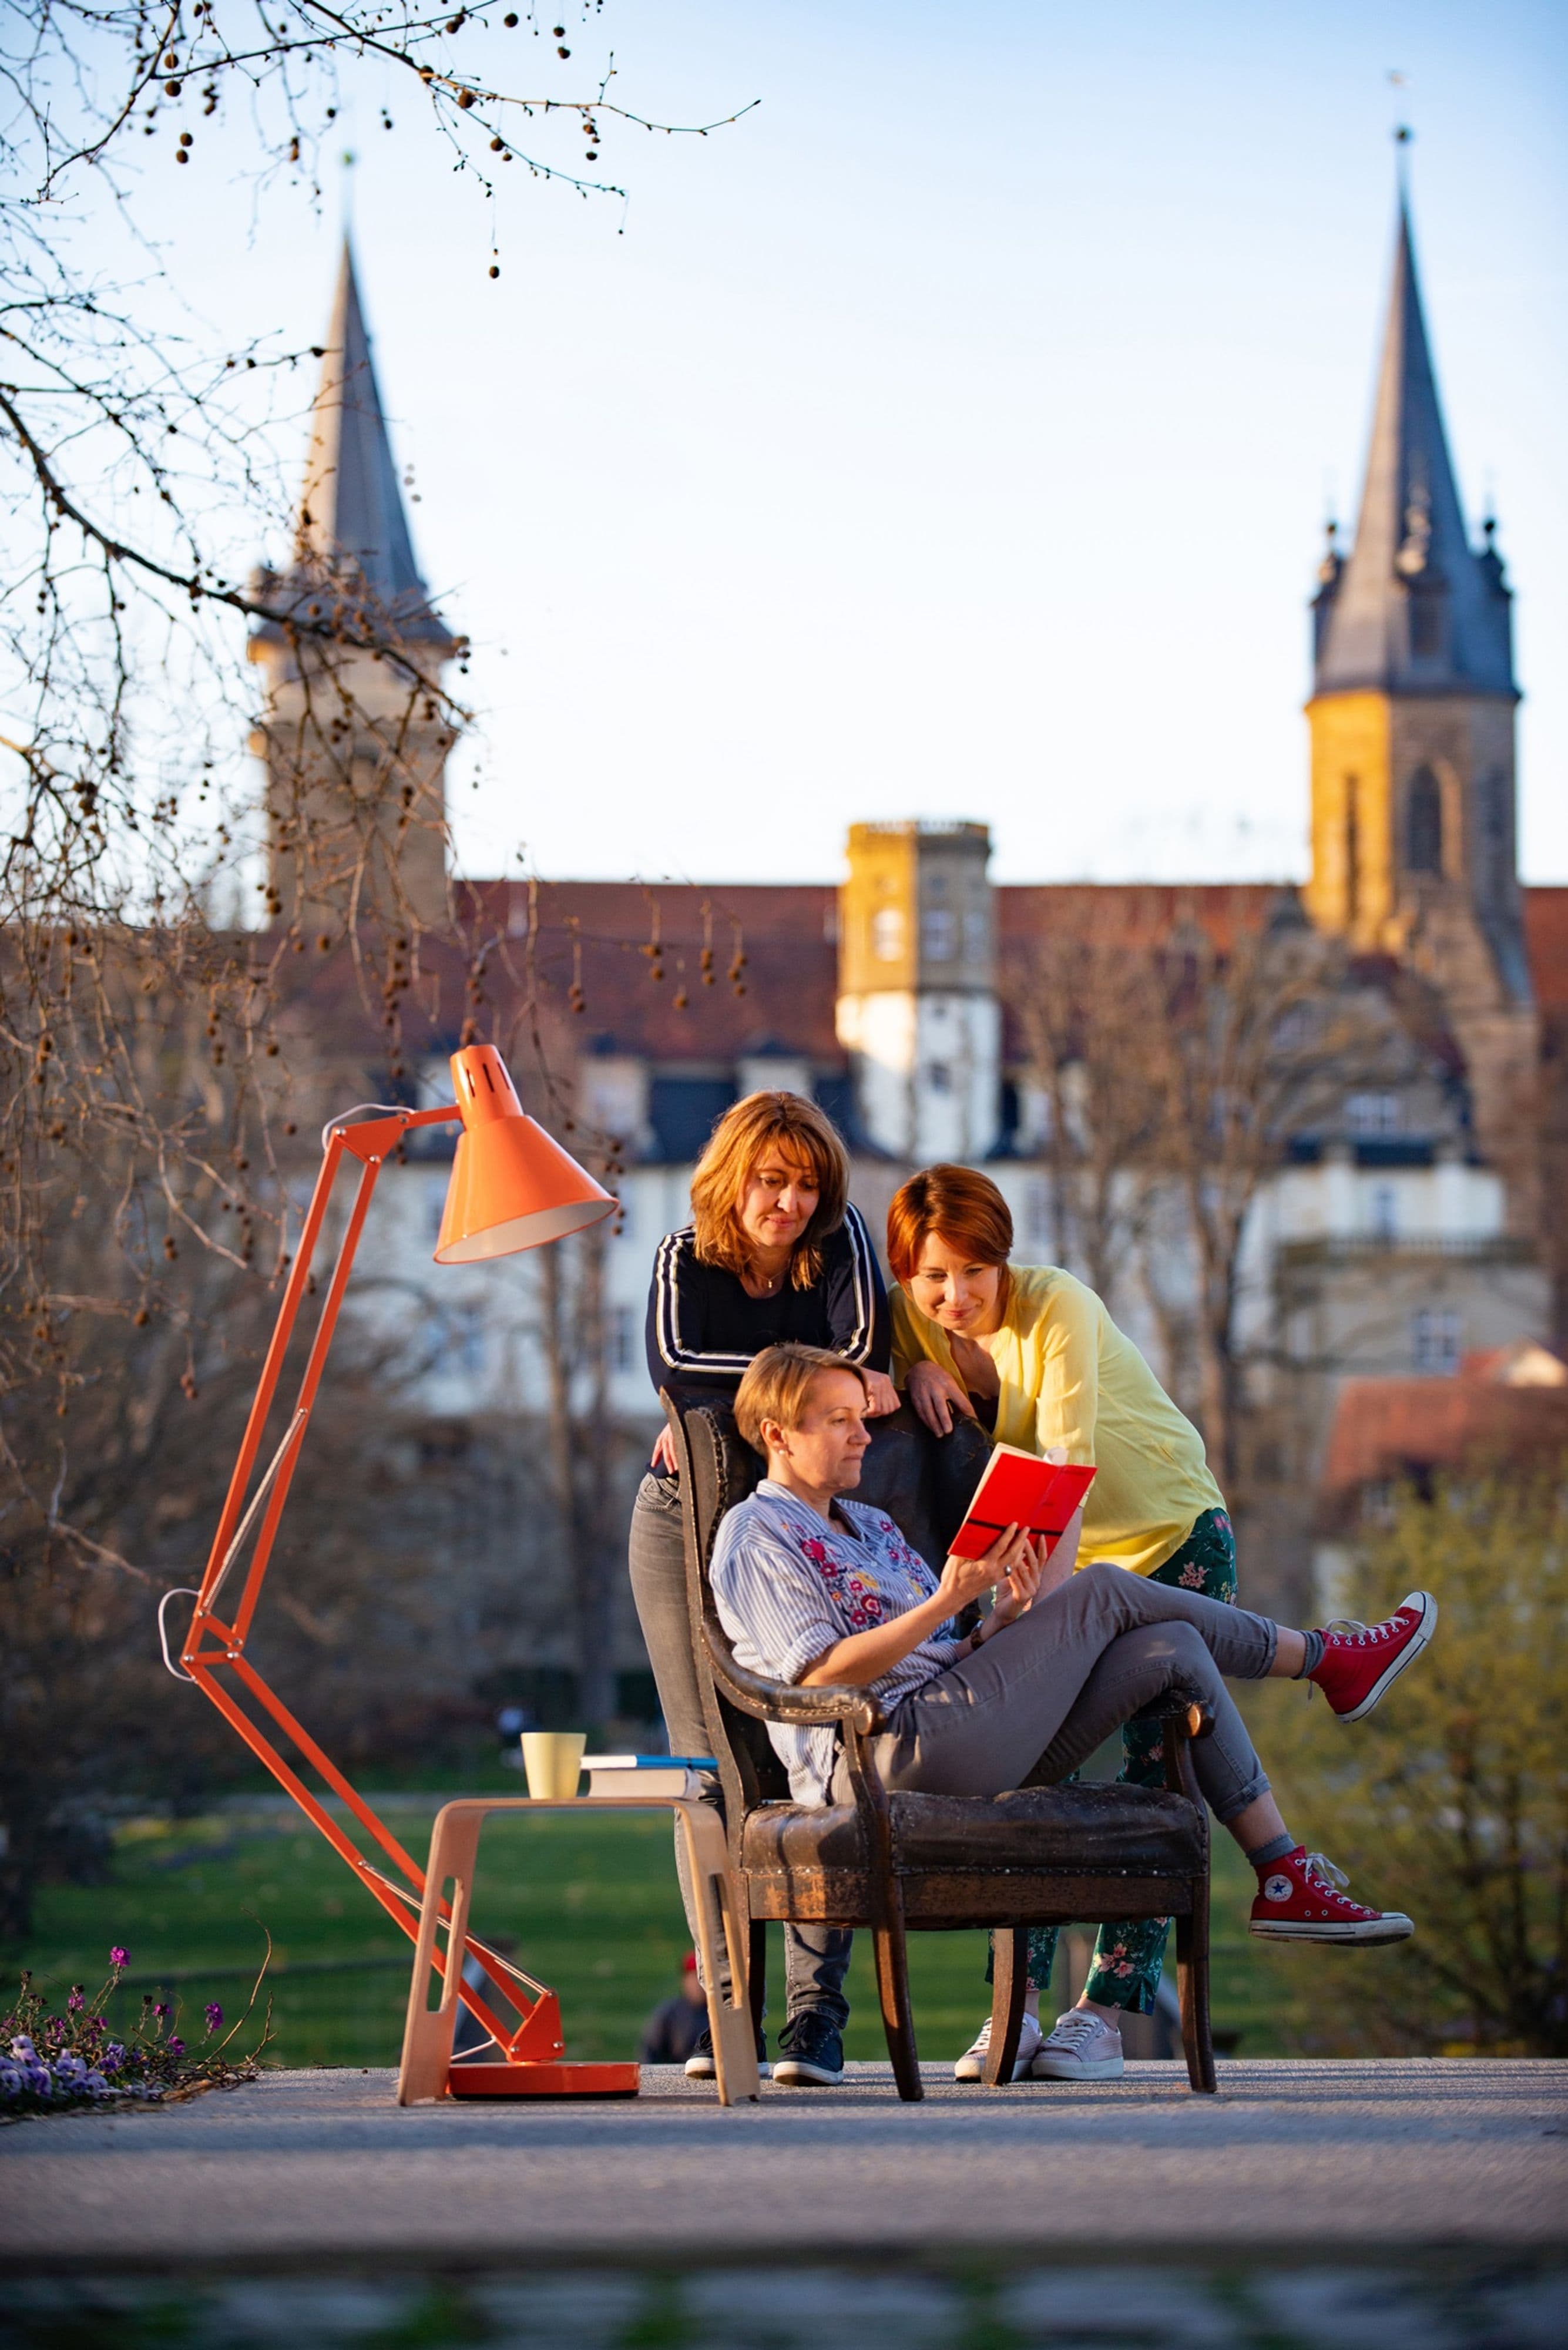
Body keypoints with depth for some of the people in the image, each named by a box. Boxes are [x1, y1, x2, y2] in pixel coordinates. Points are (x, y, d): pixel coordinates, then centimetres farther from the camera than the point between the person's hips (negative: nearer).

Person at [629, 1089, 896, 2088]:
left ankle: (817, 2013, -12)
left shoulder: (840, 1242, -2)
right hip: (688, 1528, 1)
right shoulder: (686, 1259, 0)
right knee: (708, 1764, -3)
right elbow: (674, 1367, -17)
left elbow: (865, 1350, -18)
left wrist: (732, 1400, -21)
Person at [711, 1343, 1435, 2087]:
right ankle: (1325, 1660, 8)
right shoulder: (756, 1535, 0)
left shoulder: (870, 1525, 28)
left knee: (1173, 1649, -4)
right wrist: (945, 1602, -18)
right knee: (1105, 1592, -10)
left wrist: (1006, 1614, 1)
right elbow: (820, 1675, -13)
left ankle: (1286, 1880, -5)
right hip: (882, 1761, -9)